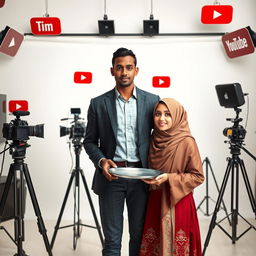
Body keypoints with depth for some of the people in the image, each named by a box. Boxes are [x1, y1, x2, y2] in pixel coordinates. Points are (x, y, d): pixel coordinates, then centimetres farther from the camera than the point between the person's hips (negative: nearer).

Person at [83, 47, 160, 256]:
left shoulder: (152, 101, 3)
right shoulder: (98, 104, 2)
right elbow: (90, 141, 7)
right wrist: (101, 160, -12)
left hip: (141, 176, 1)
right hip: (111, 176, 0)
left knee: (140, 235, 12)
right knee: (112, 239, 6)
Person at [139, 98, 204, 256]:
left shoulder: (187, 142, -14)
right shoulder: (154, 139, 4)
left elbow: (198, 176, -12)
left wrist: (169, 178, -20)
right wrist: (146, 177, 1)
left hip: (178, 202, -5)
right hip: (155, 201, 5)